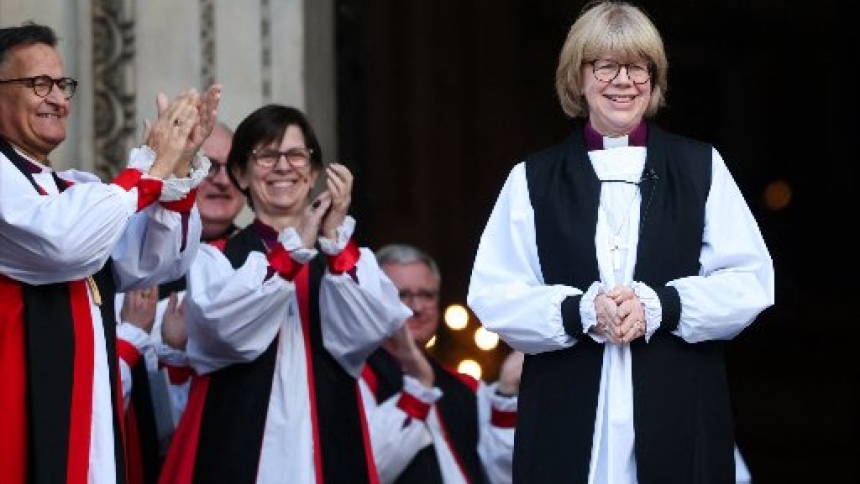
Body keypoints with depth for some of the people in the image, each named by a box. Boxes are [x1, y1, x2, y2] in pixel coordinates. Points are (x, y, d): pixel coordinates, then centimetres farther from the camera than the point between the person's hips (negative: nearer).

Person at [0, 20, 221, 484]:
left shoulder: (76, 190, 19)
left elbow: (153, 263, 13)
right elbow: (63, 243, -22)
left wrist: (179, 167, -1)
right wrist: (149, 166, -11)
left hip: (91, 417, 8)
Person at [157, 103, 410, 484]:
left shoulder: (349, 257, 12)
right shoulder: (213, 259, 4)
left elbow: (367, 333, -7)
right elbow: (226, 329, -16)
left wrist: (335, 240, -16)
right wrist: (294, 246, -17)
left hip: (326, 449, 2)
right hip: (238, 446, -2)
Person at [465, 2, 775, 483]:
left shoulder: (702, 167, 10)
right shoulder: (533, 180, 11)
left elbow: (751, 280, 3)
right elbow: (492, 294, 3)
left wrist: (659, 306, -13)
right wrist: (580, 312, -15)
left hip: (679, 414, 0)